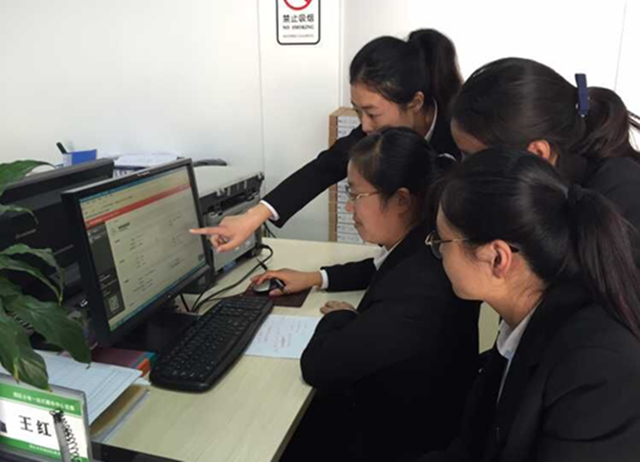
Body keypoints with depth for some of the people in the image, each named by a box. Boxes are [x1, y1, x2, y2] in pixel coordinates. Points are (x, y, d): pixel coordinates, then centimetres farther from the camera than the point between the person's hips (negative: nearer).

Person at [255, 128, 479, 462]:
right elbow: (381, 269, 14)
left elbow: (316, 365, -31)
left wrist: (340, 317, -11)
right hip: (403, 409, 7)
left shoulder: (418, 290, -39)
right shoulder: (422, 245, -11)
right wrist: (315, 278, 5)